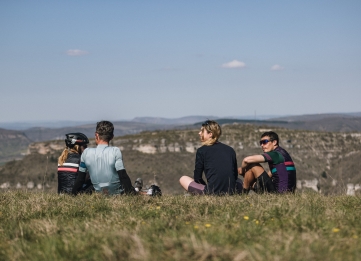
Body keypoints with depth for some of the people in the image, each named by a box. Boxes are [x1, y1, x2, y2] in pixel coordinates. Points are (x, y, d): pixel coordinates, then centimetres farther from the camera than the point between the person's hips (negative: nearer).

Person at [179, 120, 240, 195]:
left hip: (212, 192, -3)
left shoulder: (201, 151, 0)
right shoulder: (230, 150, 12)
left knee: (183, 179, 18)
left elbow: (197, 178, 4)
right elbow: (235, 175, 16)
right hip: (231, 192, 3)